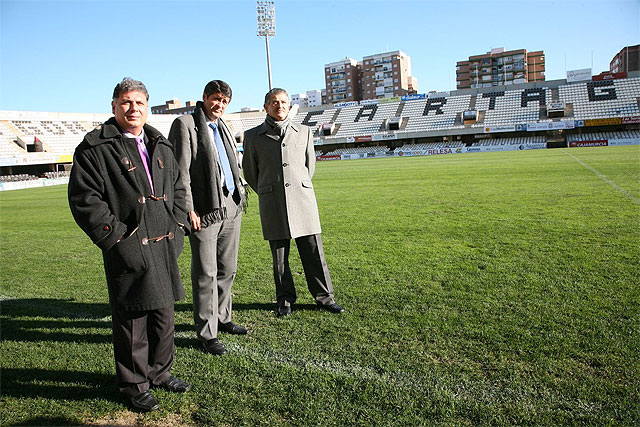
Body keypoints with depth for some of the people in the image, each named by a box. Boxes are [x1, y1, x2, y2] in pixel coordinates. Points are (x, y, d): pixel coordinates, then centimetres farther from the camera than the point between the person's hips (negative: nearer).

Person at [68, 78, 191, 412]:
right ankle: (134, 384, 23)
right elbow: (83, 199, -10)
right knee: (132, 318, 4)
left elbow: (177, 186, 21)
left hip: (164, 246, 6)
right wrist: (115, 237, -14)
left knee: (163, 312, 15)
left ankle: (159, 372, 34)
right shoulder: (95, 147, -5)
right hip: (128, 248, -6)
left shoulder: (159, 145, 15)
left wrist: (176, 225, 10)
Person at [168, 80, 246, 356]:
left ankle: (222, 318, 31)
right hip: (205, 210, -7)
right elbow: (180, 171, -12)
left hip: (231, 208, 8)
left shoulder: (223, 128, 19)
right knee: (206, 274, -1)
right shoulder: (185, 125, -5)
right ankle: (207, 333, 10)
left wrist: (239, 193, 17)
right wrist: (188, 209, -17)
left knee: (228, 269, 15)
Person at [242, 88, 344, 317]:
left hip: (302, 200, 1)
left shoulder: (304, 132, 11)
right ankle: (285, 299, 21)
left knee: (313, 251, 4)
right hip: (272, 204, -1)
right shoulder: (252, 136, 7)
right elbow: (249, 170, 15)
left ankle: (324, 296, 17)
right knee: (279, 254, 6)